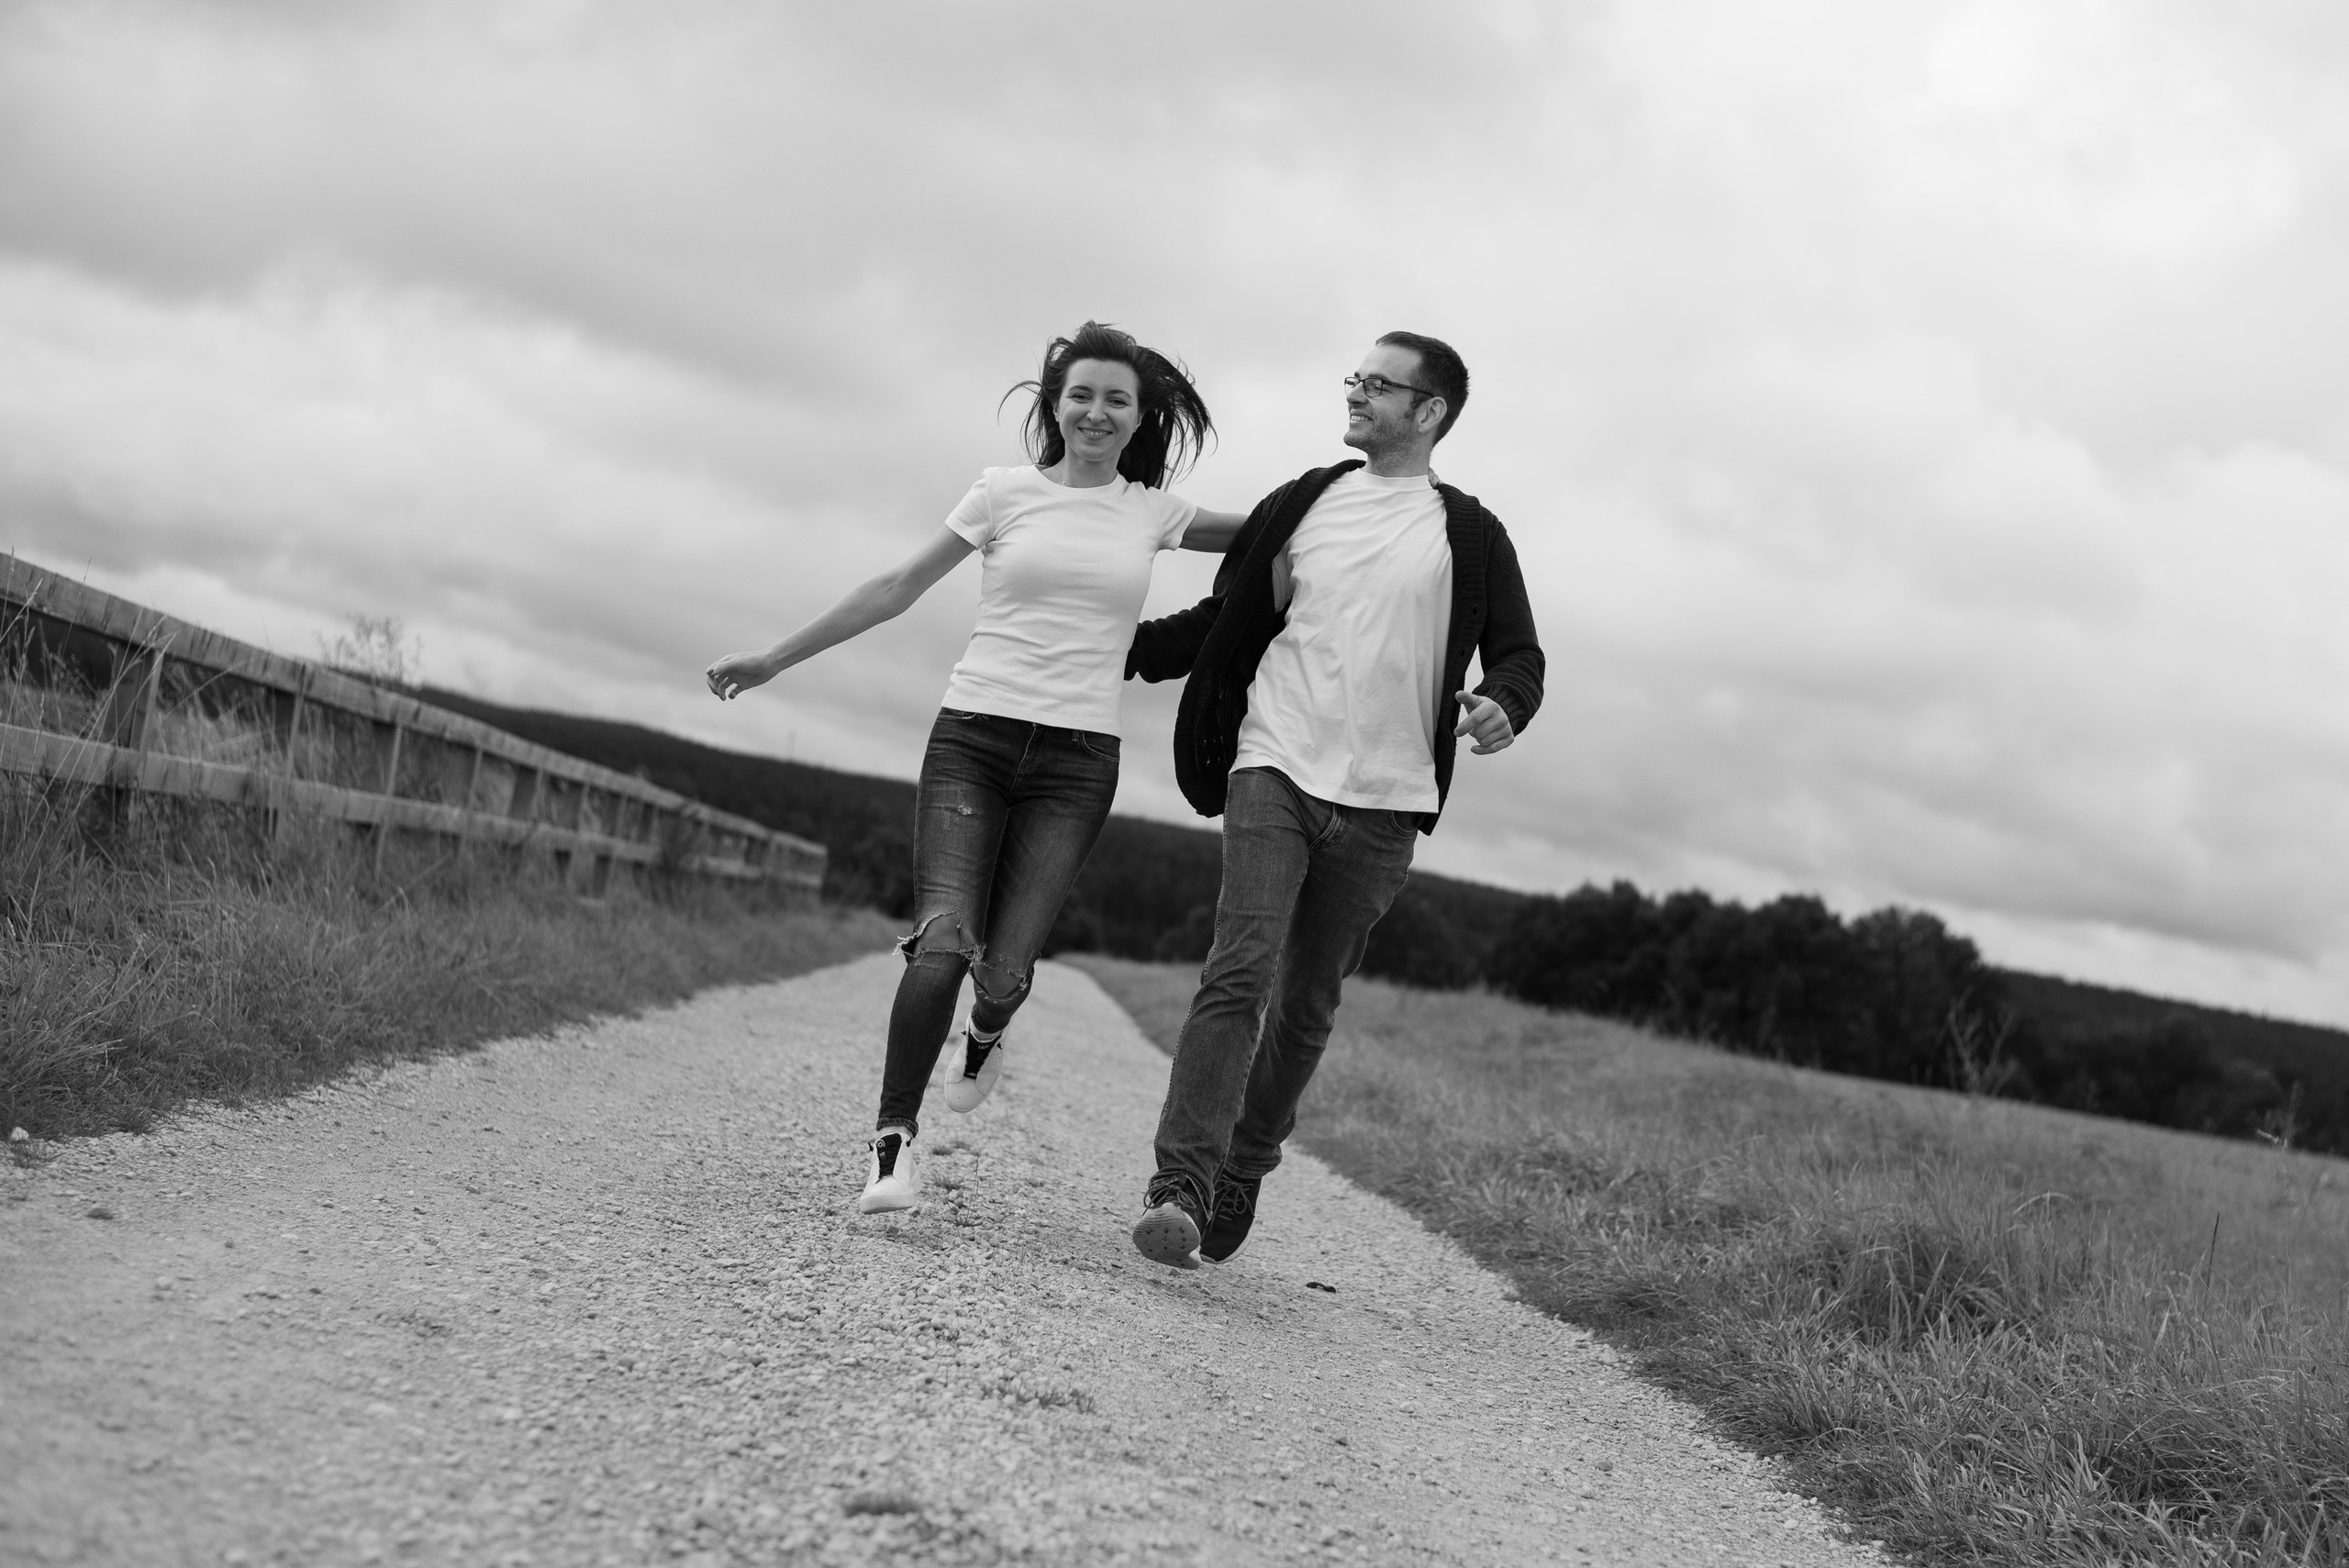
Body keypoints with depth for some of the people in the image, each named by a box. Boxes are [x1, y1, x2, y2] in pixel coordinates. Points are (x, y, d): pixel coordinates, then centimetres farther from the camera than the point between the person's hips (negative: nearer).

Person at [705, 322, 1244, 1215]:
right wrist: (776, 659, 8)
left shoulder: (1151, 513, 10)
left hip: (1077, 759, 1)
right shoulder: (1007, 492, 5)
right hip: (973, 736, -1)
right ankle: (894, 1140, -7)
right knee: (943, 938, -19)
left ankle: (983, 1038, 29)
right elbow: (896, 589, 8)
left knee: (1006, 965, -9)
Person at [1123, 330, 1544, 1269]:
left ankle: (1239, 1180, 24)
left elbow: (1517, 654, 9)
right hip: (1275, 770, 0)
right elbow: (1223, 620, 21)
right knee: (1240, 974, -17)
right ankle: (1178, 1189, -23)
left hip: (1382, 803, 0)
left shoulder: (1470, 538, 7)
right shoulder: (1300, 506, 12)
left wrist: (1502, 706, -13)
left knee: (1307, 1005, 8)